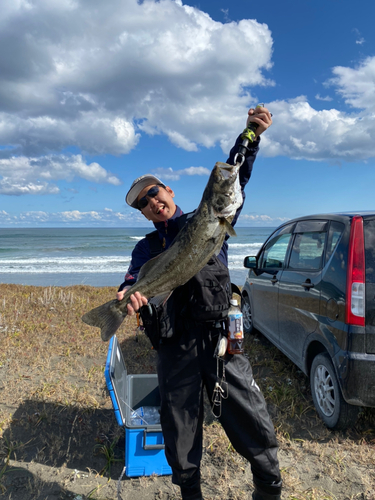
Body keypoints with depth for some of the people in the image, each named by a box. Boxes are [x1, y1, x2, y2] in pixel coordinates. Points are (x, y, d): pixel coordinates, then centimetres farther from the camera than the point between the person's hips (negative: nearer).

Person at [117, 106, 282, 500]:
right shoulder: (147, 248, 15)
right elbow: (134, 280, -2)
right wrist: (129, 294, -26)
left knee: (258, 433, 3)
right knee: (180, 445, 12)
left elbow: (233, 182, 1)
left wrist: (251, 136, -12)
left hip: (220, 340, -1)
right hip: (175, 348, 2)